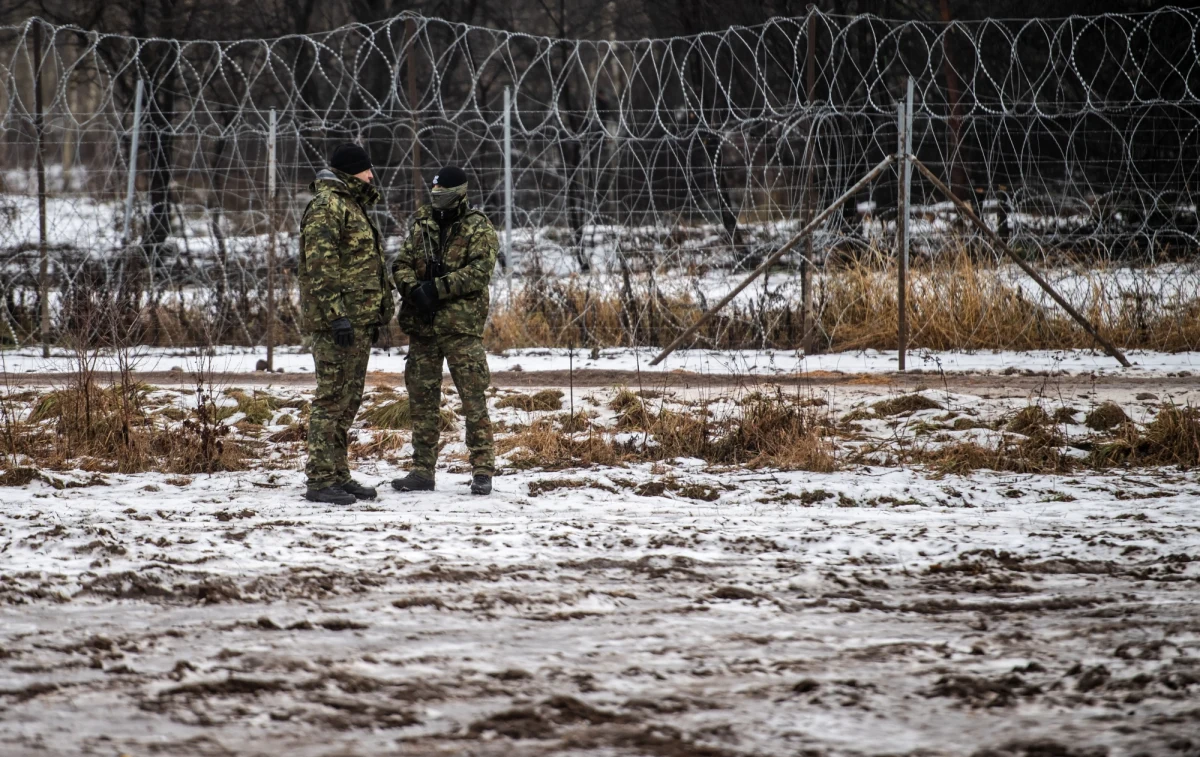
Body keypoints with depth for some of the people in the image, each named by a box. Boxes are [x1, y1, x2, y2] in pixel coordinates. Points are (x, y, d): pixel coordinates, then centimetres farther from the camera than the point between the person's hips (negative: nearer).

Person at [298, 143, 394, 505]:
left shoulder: (354, 206, 22)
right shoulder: (327, 206, -12)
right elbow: (321, 267, -20)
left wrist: (377, 313, 25)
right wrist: (336, 315, -25)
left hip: (359, 321, 10)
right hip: (339, 322, -10)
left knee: (348, 401, 13)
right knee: (332, 398, -9)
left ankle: (338, 475, 19)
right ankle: (320, 479, -9)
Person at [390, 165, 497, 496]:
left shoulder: (478, 229, -2)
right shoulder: (421, 224, 14)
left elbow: (479, 272, -14)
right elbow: (402, 264, 11)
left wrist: (437, 288, -19)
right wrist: (412, 288, -11)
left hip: (461, 325, -5)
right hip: (421, 324, 5)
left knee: (473, 397, -7)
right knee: (422, 399, 8)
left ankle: (482, 471, -5)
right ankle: (422, 471, 14)